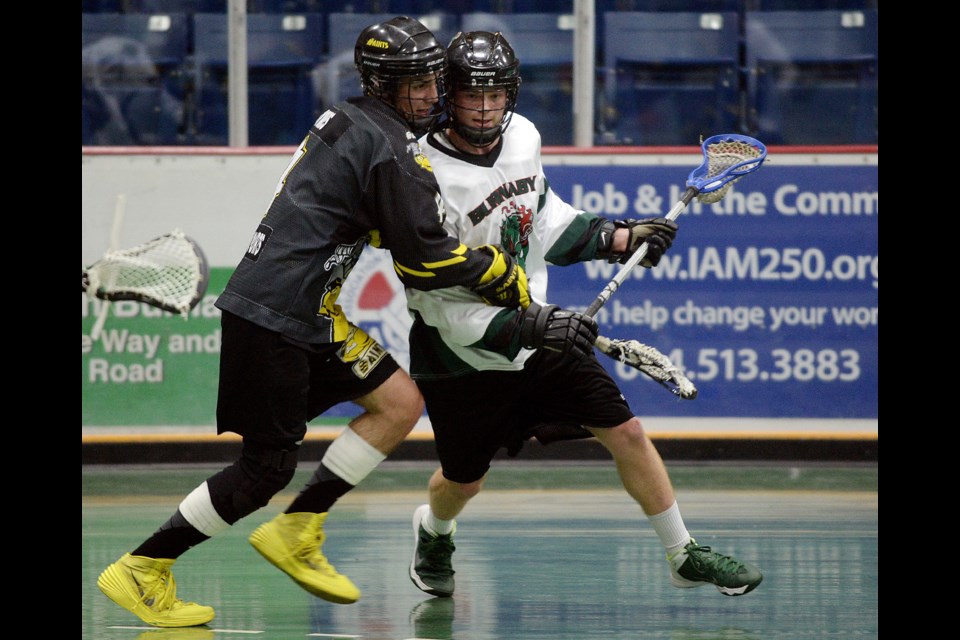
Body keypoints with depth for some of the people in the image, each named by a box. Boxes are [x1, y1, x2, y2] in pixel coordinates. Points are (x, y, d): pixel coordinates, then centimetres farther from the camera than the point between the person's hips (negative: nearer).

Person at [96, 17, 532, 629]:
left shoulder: (349, 120, 16)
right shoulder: (391, 148, -14)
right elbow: (422, 264, -13)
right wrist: (496, 270, 2)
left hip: (308, 312, 10)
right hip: (274, 317, -10)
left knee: (401, 401, 8)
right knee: (269, 466, -5)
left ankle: (298, 534, 11)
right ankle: (142, 571, 3)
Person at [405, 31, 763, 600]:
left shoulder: (521, 136, -5)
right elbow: (440, 304, -27)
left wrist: (619, 238, 4)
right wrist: (526, 326, -34)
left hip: (534, 324, 5)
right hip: (461, 355, -5)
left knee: (625, 431, -1)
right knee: (464, 479, 11)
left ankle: (685, 556, 12)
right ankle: (433, 532, 47)